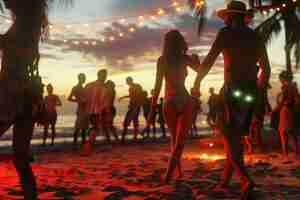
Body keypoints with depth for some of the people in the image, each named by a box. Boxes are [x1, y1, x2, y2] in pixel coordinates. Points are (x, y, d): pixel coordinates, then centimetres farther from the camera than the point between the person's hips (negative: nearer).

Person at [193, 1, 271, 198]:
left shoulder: (226, 32, 0)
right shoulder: (257, 37, 15)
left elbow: (209, 60, -5)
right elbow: (266, 69, 19)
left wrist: (197, 82, 7)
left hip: (233, 89, -5)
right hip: (250, 92, 6)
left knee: (230, 136, -7)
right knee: (237, 136, 13)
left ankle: (246, 180, -24)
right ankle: (226, 179, 17)